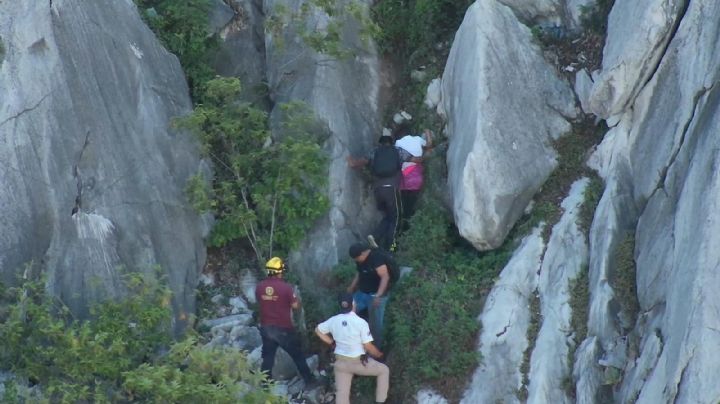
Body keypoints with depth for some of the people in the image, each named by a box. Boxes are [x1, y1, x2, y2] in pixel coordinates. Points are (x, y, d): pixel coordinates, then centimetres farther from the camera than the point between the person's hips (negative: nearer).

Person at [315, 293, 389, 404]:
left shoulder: (333, 321, -2)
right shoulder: (360, 322, -17)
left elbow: (318, 330, 14)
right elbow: (368, 346, -13)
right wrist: (379, 354, 6)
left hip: (341, 362, 5)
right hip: (359, 362, -5)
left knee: (342, 393, 5)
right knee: (384, 370, 17)